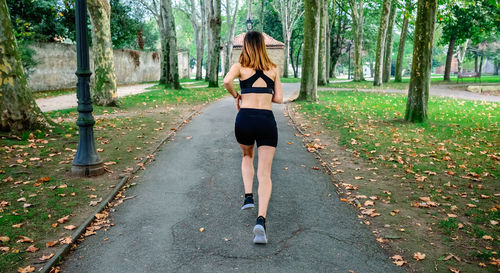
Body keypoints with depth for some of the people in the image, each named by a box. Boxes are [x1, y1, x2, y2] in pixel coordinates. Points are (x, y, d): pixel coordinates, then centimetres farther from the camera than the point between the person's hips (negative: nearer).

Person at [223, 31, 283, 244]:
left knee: (247, 156, 31)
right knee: (265, 174, -1)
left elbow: (227, 81, -16)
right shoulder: (273, 68, 12)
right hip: (267, 121, 1)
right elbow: (279, 98, 11)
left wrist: (236, 96, 2)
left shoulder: (240, 66, 5)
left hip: (245, 118, 0)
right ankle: (261, 220, -17)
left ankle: (248, 196, 16)